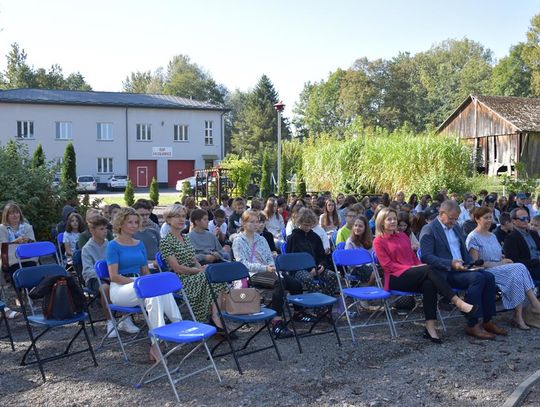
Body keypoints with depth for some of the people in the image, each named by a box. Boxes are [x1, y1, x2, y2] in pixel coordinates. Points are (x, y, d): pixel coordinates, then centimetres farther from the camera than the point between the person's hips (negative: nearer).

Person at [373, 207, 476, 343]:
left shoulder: (403, 236, 23)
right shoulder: (378, 241, 5)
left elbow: (413, 256, 21)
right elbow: (387, 265, -3)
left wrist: (420, 266, -3)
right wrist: (411, 268, -14)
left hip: (412, 277, 5)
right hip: (395, 279, -5)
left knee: (429, 283, -32)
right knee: (428, 269, -30)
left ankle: (430, 327, -38)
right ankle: (457, 302, -36)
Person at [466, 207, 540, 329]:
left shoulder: (492, 236, 23)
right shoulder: (473, 237, -4)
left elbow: (499, 256, 20)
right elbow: (475, 263, -11)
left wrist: (505, 259, -4)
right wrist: (499, 263, -13)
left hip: (500, 269, 7)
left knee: (517, 275, -25)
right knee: (519, 268, -25)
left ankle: (518, 317, -28)